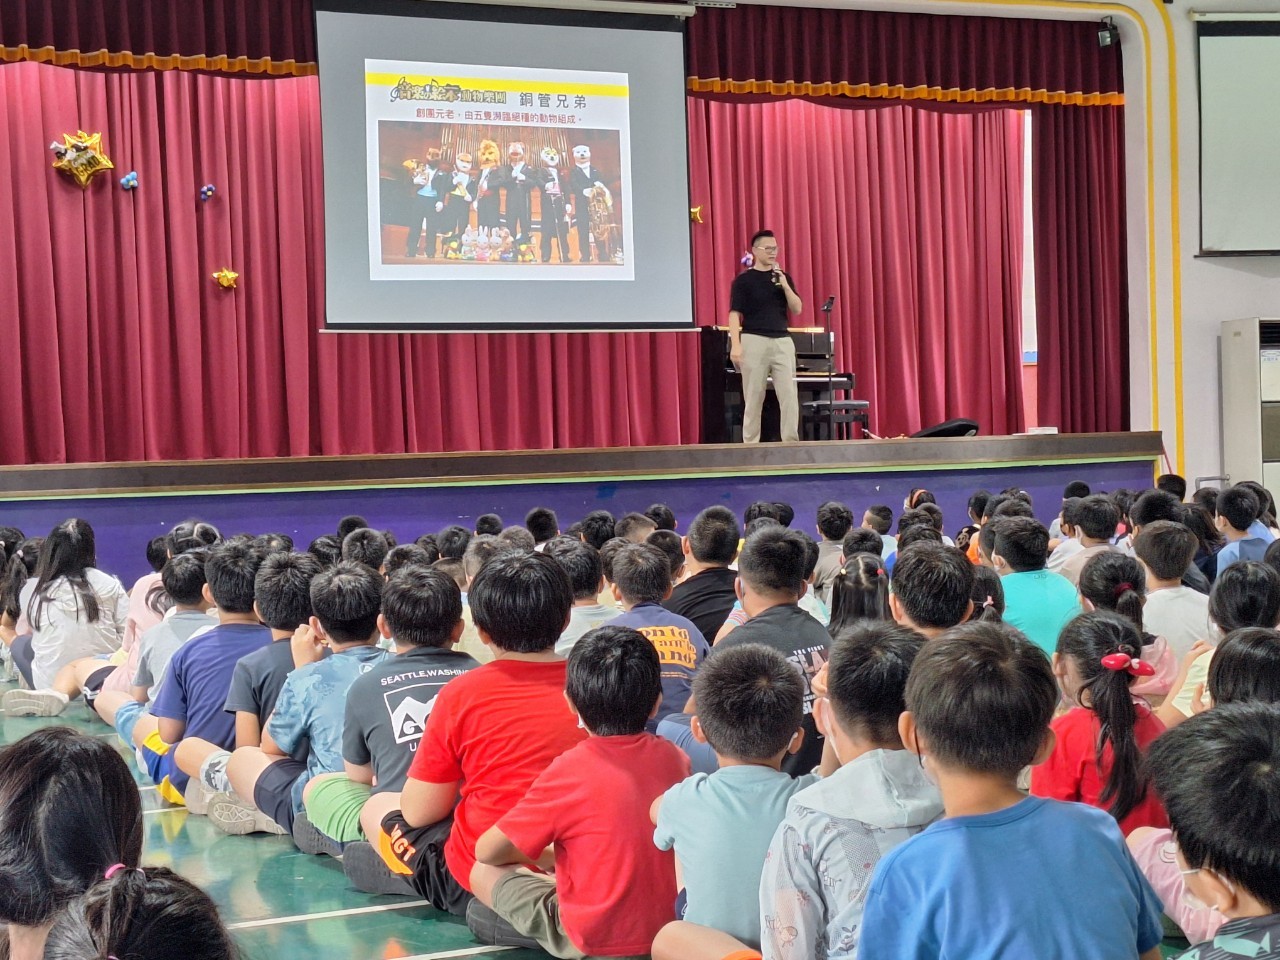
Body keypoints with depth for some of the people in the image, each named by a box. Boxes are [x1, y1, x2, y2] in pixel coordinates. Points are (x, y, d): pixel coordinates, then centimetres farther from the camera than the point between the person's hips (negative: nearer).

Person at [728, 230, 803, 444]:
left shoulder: (784, 277, 13)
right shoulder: (744, 280, 0)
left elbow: (797, 309, 6)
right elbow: (735, 314, -6)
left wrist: (785, 286, -8)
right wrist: (736, 345, -16)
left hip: (782, 341, 4)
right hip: (754, 341, -4)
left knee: (789, 395, -2)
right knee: (753, 398, 0)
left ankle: (791, 441, 2)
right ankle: (751, 444, 5)